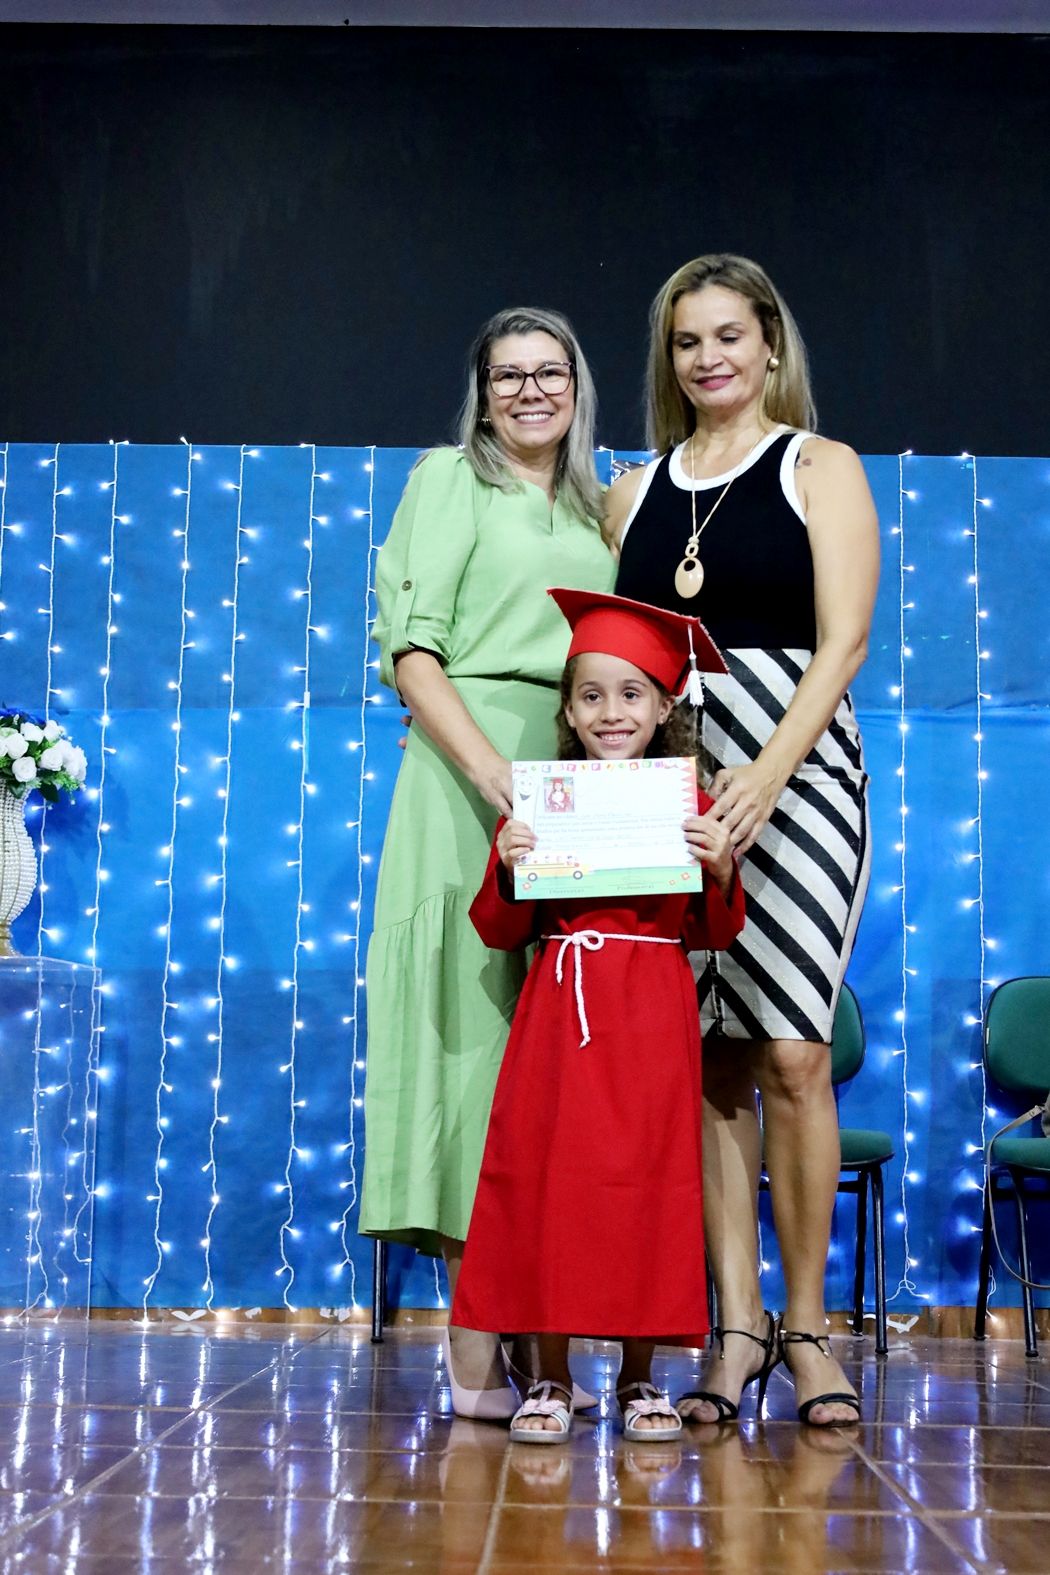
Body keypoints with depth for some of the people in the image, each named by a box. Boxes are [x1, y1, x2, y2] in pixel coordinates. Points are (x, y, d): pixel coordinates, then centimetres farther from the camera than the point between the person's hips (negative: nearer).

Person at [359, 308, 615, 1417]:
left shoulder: (595, 510, 23)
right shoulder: (449, 478, 6)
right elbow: (409, 648, -5)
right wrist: (490, 769, -18)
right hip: (468, 767, -5)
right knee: (478, 1017, -9)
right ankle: (474, 1354, -7)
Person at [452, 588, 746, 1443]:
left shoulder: (688, 805, 5)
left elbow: (713, 934, 5)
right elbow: (500, 932, 6)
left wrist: (721, 871, -13)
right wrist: (507, 870, -12)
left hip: (652, 1025, 0)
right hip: (560, 1013, 1)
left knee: (646, 1185, 1)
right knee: (547, 1182, -1)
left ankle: (639, 1377, 14)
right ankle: (551, 1379, 10)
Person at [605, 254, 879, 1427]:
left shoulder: (821, 469, 7)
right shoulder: (635, 492, 17)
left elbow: (842, 641, -4)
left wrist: (767, 772, -18)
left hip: (792, 775, -3)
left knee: (791, 1054, -9)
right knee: (706, 1061, 2)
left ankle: (807, 1324, 3)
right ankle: (737, 1324, 9)